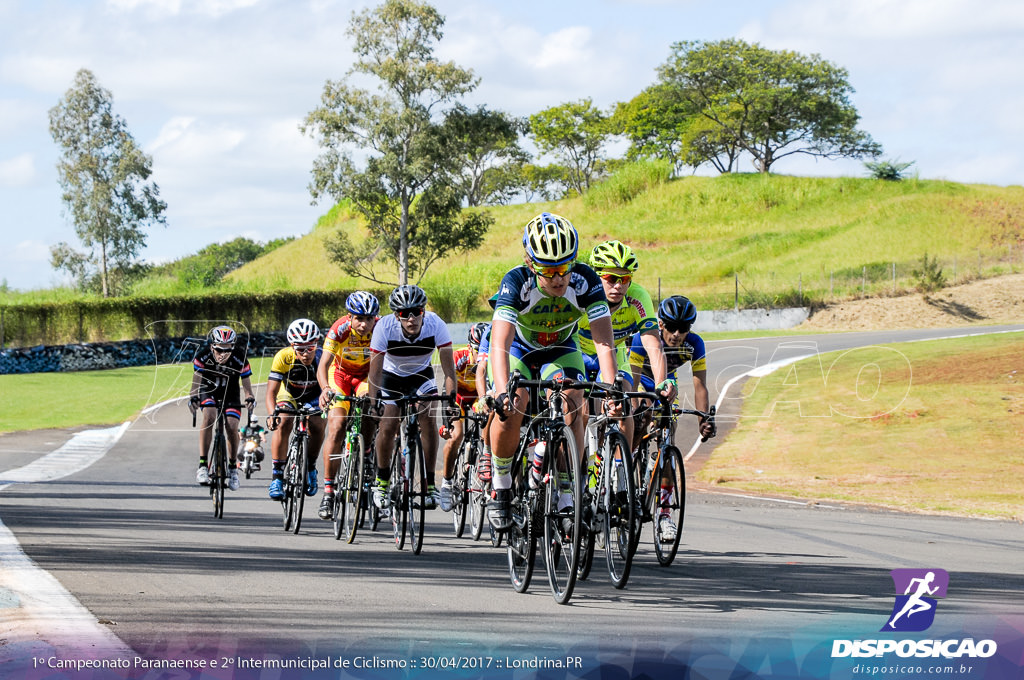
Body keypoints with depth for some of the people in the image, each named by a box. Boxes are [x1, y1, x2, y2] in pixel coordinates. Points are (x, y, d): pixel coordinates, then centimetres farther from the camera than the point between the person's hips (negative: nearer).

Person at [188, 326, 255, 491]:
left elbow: (246, 383, -21)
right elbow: (196, 380, -26)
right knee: (209, 417, -29)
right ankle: (202, 465, -27)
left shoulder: (239, 359, -25)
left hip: (230, 394, 1)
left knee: (232, 427, -18)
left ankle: (233, 468, 7)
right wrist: (193, 397, -44)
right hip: (208, 391, -1)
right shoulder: (203, 356, -25)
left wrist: (250, 397, -42)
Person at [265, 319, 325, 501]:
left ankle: (310, 467, 4)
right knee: (283, 425, -26)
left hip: (314, 397, 1)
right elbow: (271, 392, -34)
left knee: (317, 426, -23)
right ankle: (277, 476, -20)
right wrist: (272, 414, -52)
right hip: (289, 395, -1)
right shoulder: (283, 357, -32)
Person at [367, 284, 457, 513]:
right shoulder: (385, 327, -32)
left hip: (421, 375, 1)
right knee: (388, 426, -14)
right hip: (391, 376, -1)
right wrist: (373, 403, -37)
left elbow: (448, 366, -27)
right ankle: (381, 481, 9)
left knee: (428, 418, -19)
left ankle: (430, 484, -10)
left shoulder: (435, 325, -29)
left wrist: (451, 398, -38)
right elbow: (375, 369, -29)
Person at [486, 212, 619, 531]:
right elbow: (500, 345, -44)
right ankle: (500, 484, -5)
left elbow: (603, 341, -34)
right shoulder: (516, 282, -34)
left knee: (571, 406, -24)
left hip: (561, 352, 2)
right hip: (518, 351, -1)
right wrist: (502, 391, -59)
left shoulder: (585, 281, -30)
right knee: (510, 408, -27)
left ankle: (566, 496, -13)